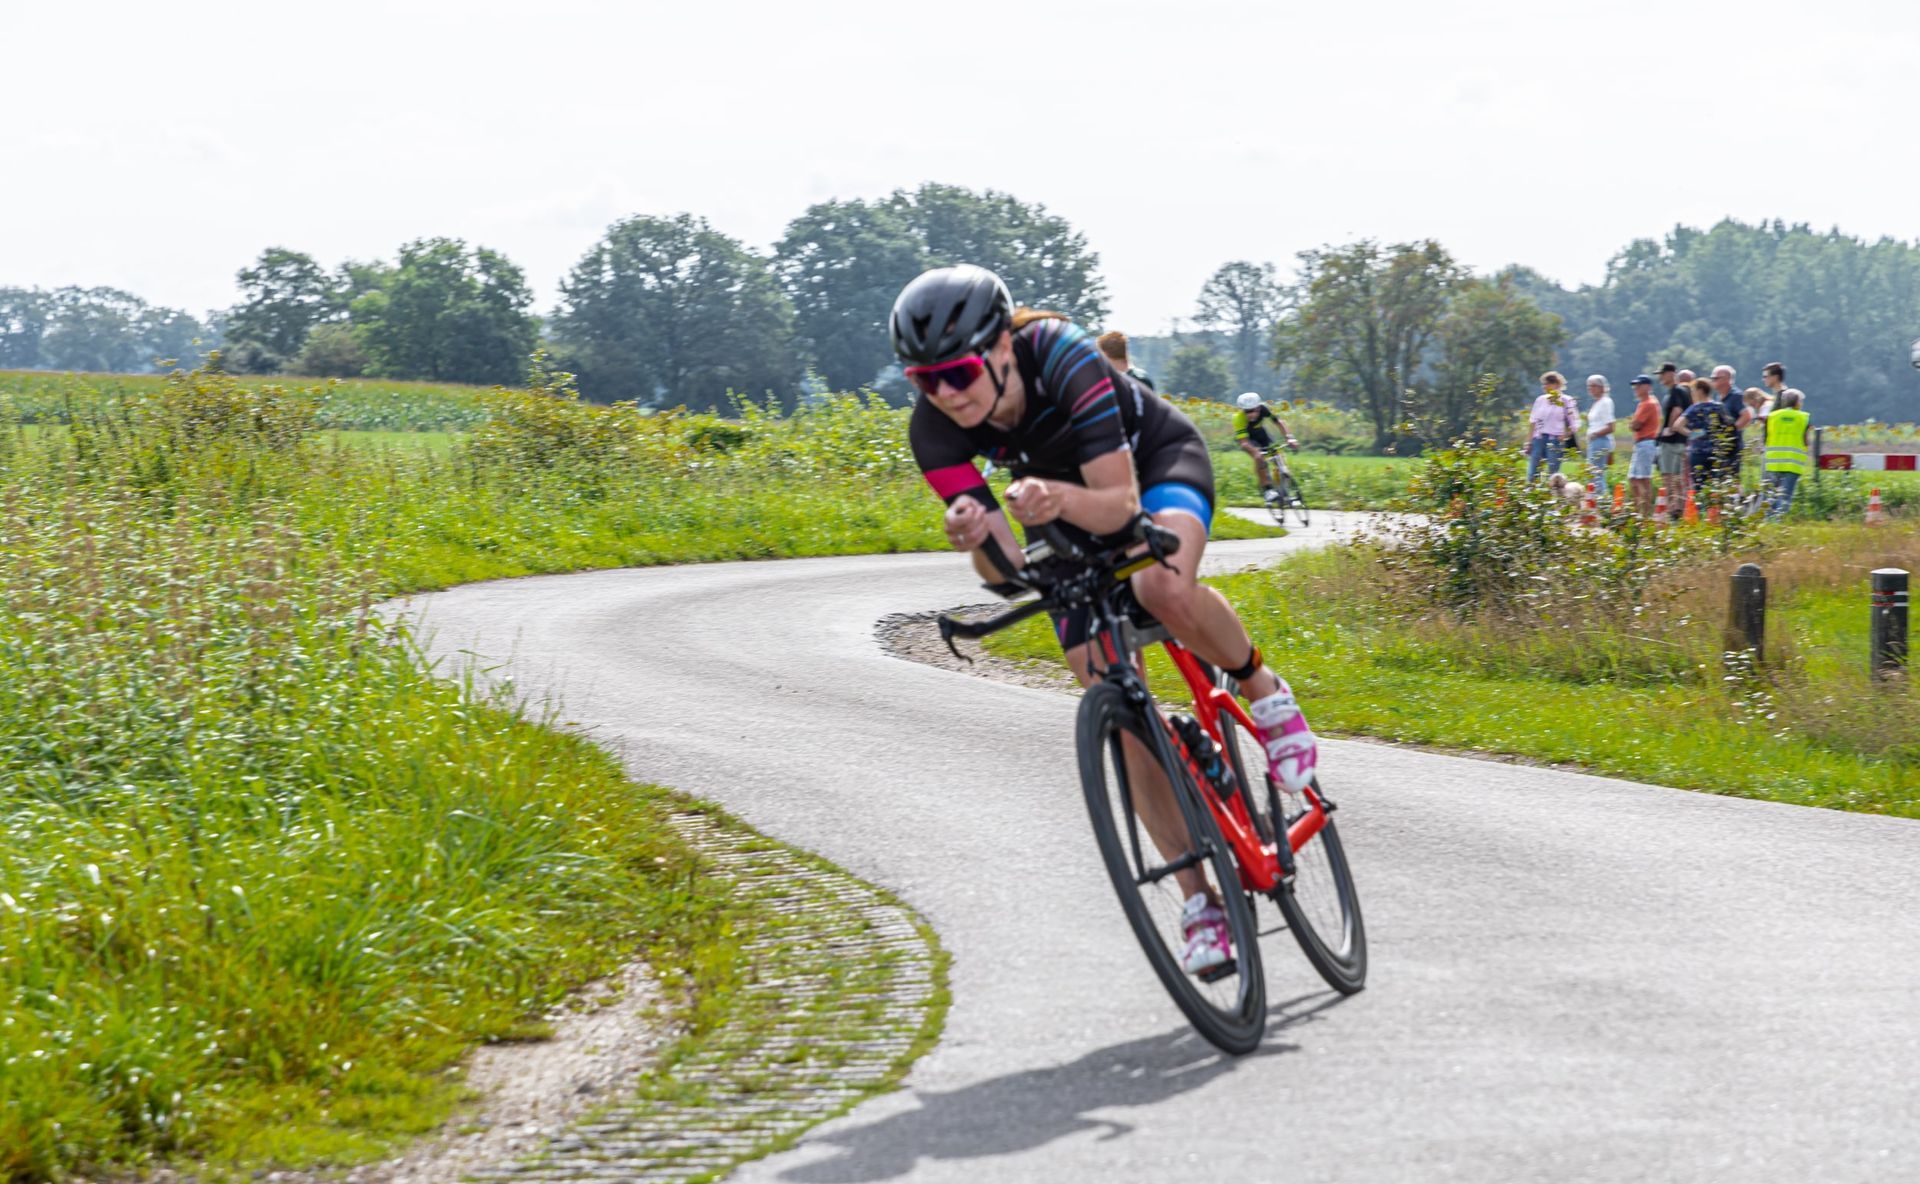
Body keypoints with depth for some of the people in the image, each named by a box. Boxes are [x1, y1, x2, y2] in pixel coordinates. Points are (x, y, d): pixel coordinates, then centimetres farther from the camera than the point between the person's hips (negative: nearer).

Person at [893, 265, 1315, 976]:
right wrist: (976, 536, -48)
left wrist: (1061, 500, -56)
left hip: (1156, 463, -4)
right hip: (1068, 511, 4)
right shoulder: (934, 429, -26)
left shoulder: (1061, 357, -37)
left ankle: (1263, 691, -8)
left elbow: (1121, 502, -35)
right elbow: (1005, 571, -26)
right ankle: (1201, 903, 0)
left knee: (1162, 587, -39)